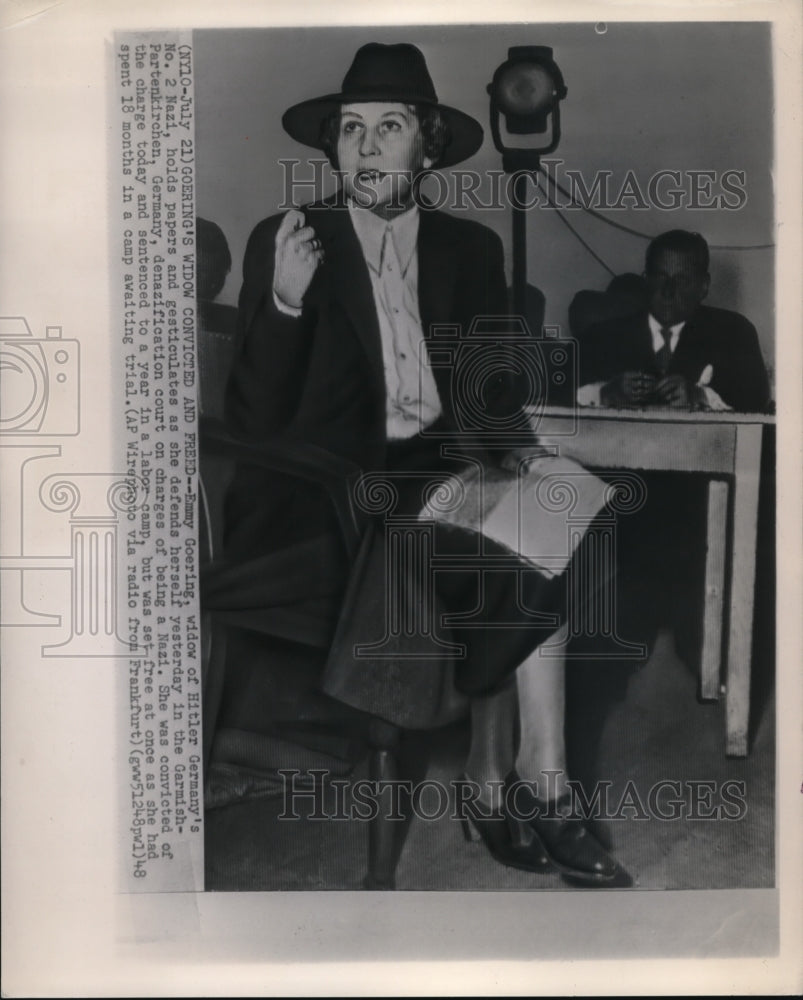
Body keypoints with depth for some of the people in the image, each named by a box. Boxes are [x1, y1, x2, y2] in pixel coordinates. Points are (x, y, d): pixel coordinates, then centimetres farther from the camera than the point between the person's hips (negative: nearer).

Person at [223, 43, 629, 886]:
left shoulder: (470, 249, 11)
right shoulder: (281, 242, -1)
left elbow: (496, 385, 15)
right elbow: (251, 423, -7)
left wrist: (498, 444, -8)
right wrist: (285, 302, -22)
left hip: (436, 476, 5)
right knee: (514, 567, -24)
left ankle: (500, 786, -13)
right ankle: (536, 793, -6)